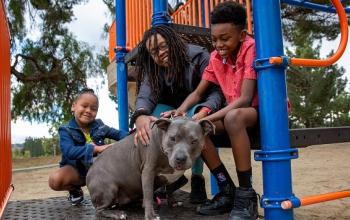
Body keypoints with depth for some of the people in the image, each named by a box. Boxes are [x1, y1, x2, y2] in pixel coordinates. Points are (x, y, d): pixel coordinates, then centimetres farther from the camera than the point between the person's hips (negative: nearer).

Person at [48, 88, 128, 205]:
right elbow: (69, 152, -28)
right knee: (54, 180, -32)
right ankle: (75, 189, 2)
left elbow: (119, 134, 1)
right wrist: (96, 149, -40)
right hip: (76, 170, -2)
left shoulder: (99, 126, 0)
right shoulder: (66, 130, -11)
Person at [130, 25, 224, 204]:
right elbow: (145, 95, -25)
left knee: (194, 116, -38)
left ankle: (197, 176, -20)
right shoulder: (153, 69, -6)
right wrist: (140, 116, -49)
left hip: (199, 110, -4)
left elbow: (216, 92, -27)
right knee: (153, 113, -27)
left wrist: (204, 113, -49)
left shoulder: (198, 56, -19)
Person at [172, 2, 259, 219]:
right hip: (236, 111, 7)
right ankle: (228, 191, -5)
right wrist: (181, 111, -18)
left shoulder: (252, 49, -19)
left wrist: (207, 118, -33)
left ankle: (246, 194, -24)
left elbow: (245, 99, -27)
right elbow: (198, 93, 2)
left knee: (233, 118, -39)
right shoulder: (216, 57, 0)